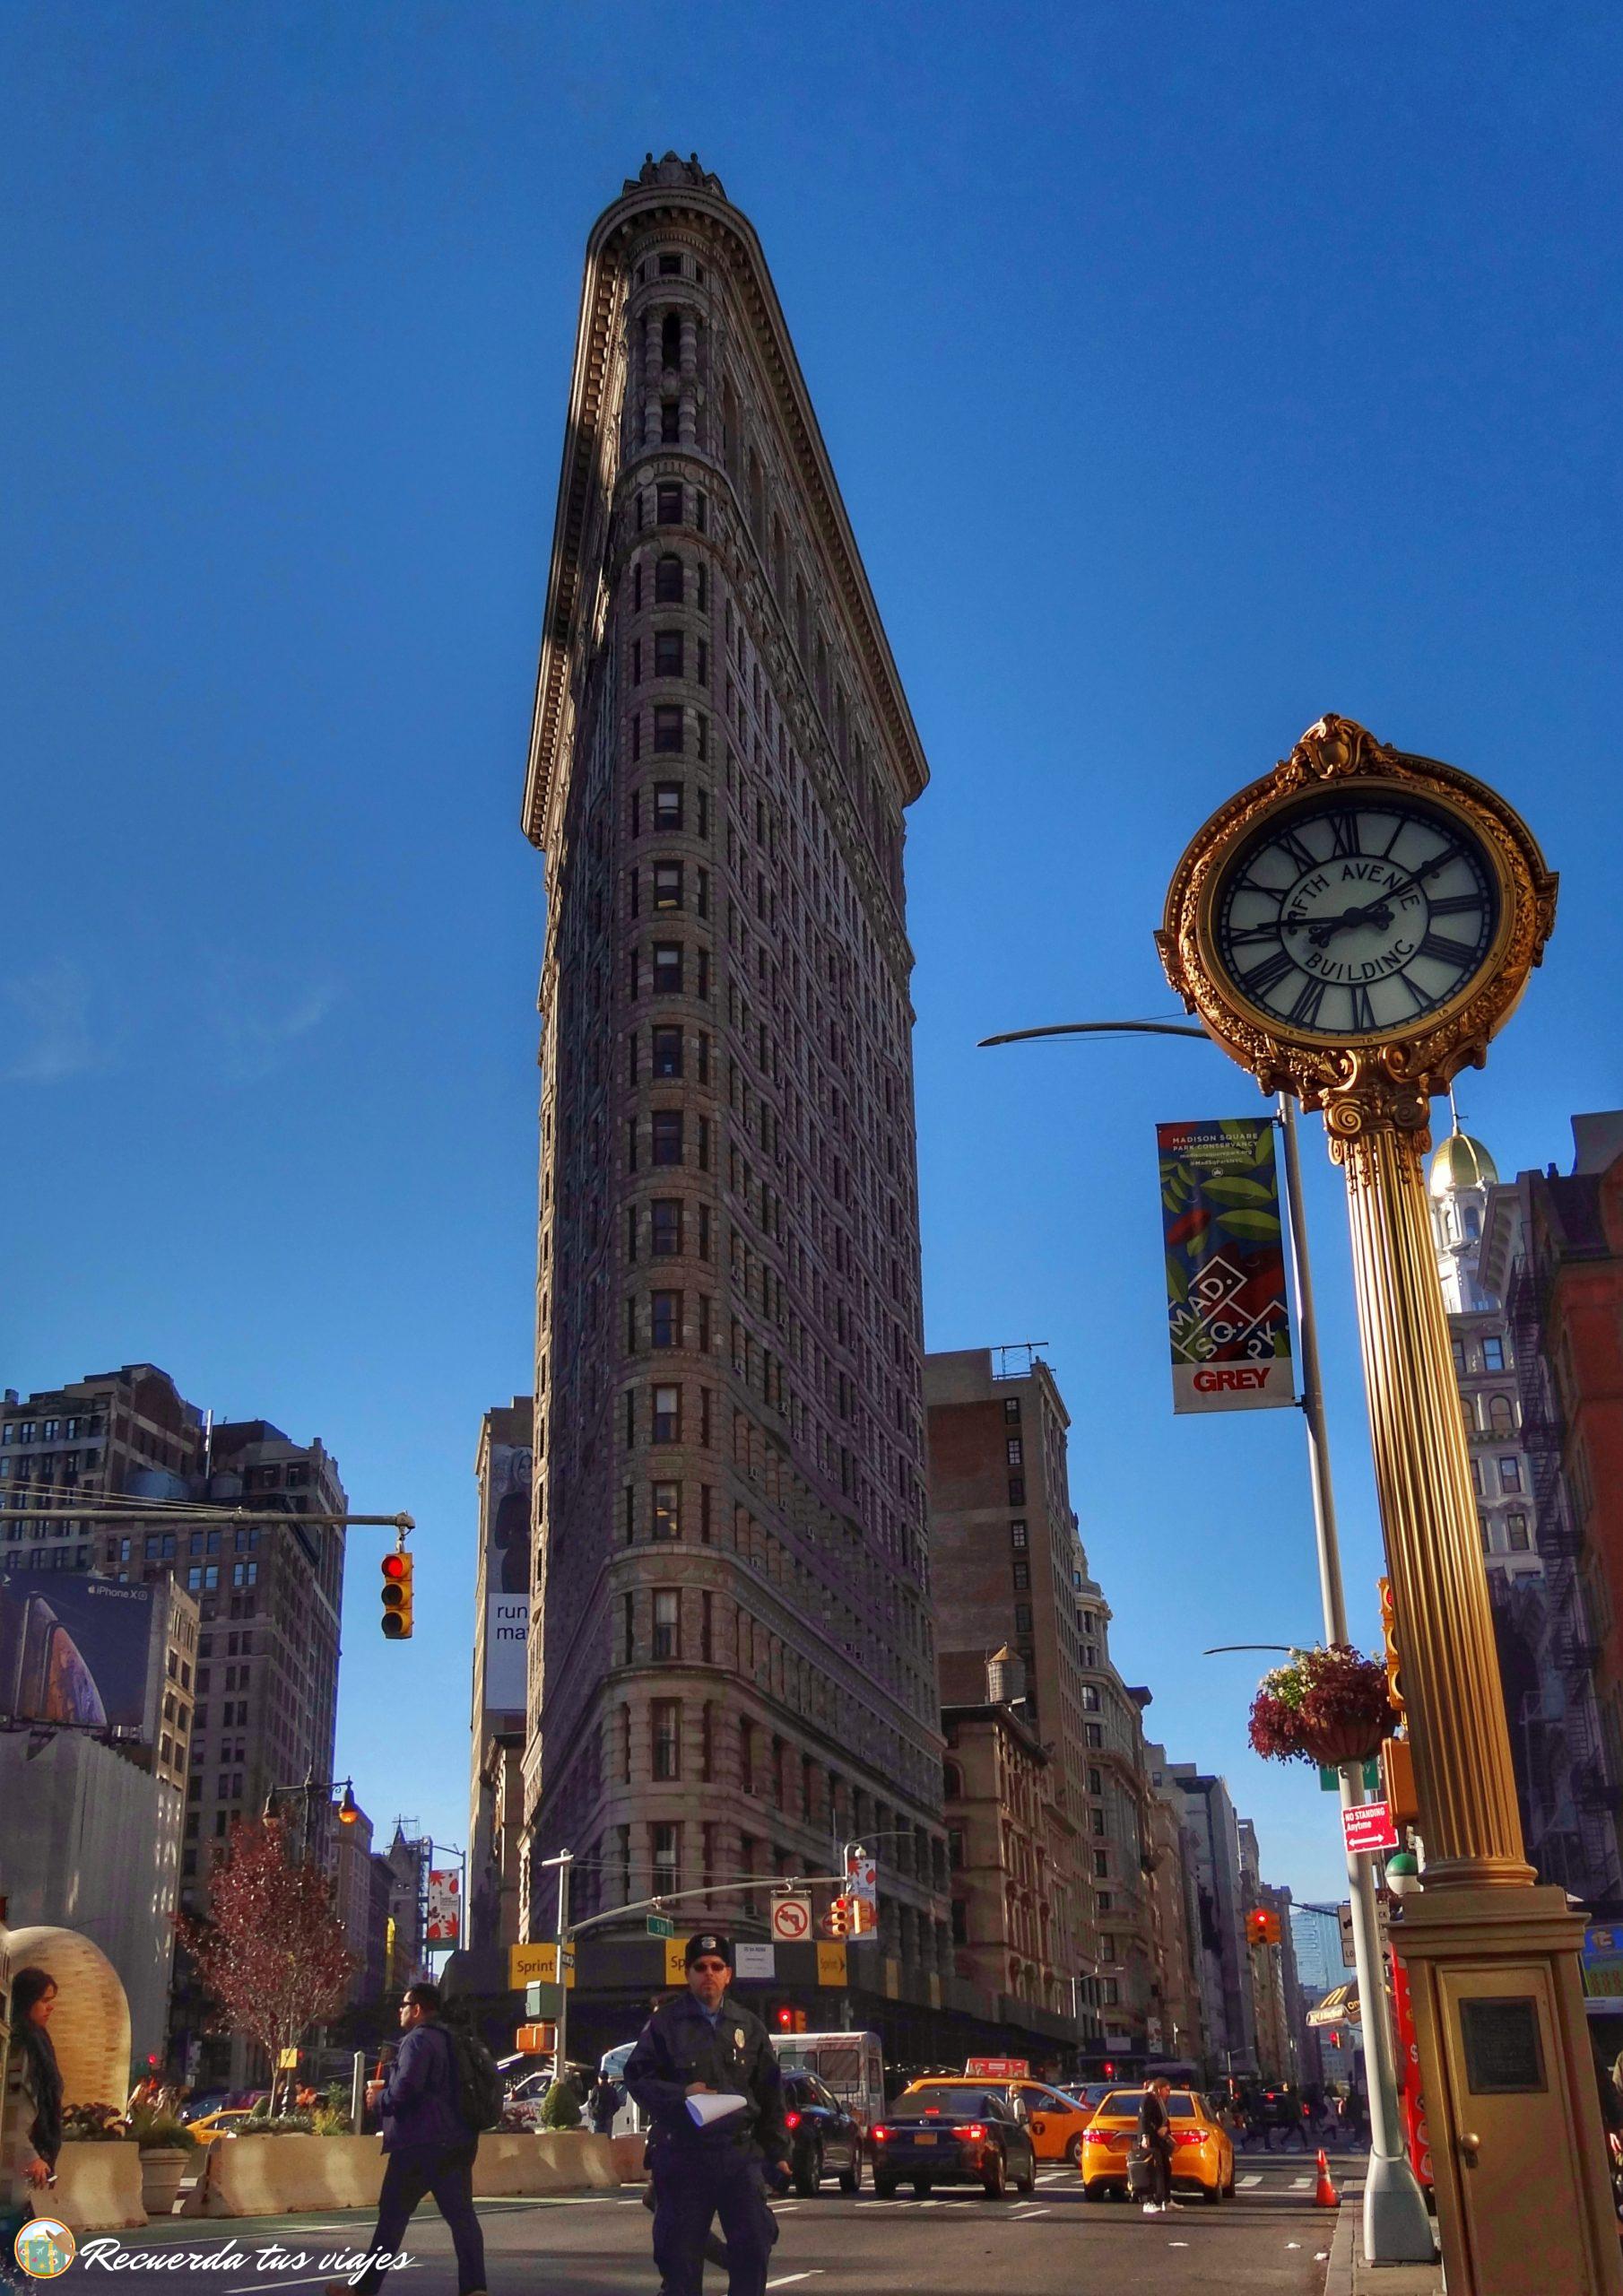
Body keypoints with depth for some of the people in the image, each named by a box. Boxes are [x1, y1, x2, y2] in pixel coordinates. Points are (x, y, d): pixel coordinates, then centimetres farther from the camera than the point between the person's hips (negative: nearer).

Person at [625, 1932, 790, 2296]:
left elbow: (770, 2093, 14)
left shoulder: (748, 2026, 12)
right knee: (680, 2253, 3)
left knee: (754, 2246, -3)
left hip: (739, 2152, 2)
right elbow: (637, 2079, 1)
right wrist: (680, 2093, -15)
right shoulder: (665, 2024, 3)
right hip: (682, 2154, -2)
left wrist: (777, 2151, 10)